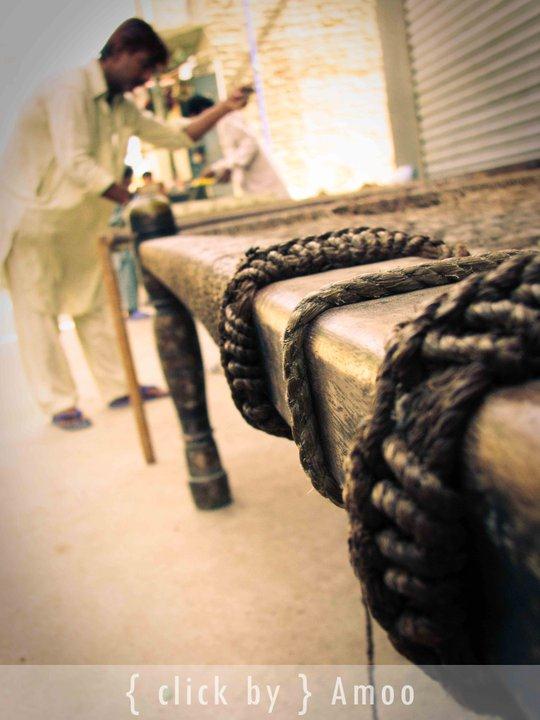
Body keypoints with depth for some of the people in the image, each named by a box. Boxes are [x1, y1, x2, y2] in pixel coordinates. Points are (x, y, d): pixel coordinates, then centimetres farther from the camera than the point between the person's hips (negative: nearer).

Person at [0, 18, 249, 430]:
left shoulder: (121, 107, 8)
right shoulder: (70, 90, -19)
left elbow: (176, 137, 11)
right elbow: (76, 164, -28)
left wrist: (224, 108, 2)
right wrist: (133, 200, -31)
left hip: (78, 223, 8)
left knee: (95, 303, 8)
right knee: (38, 310, -3)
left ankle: (119, 388, 15)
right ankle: (59, 403, 2)